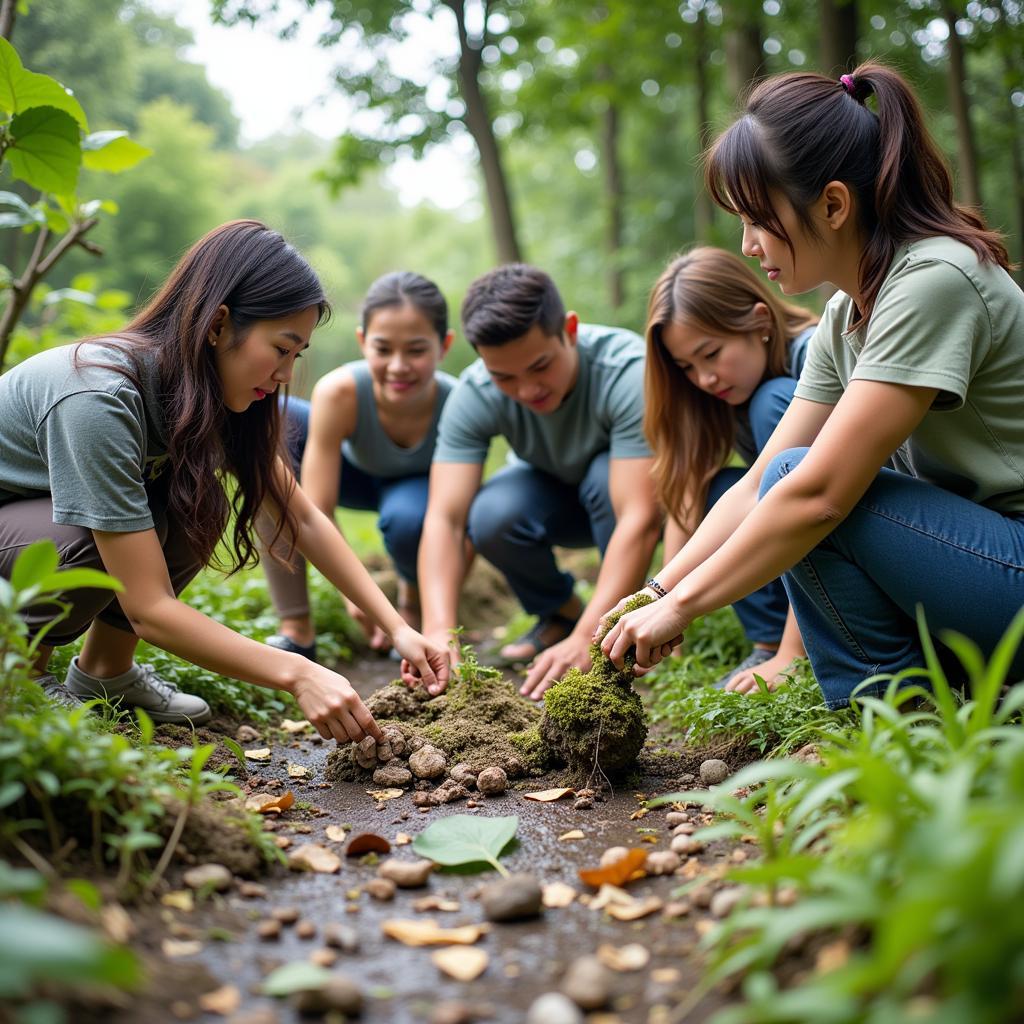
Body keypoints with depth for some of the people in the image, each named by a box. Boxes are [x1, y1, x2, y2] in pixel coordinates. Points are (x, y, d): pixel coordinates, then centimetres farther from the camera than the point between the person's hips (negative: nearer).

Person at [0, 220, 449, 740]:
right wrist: (298, 674, -38)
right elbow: (149, 609, -36)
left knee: (198, 505, -16)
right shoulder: (98, 400, -36)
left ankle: (105, 669, 1)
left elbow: (302, 518, -7)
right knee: (95, 545, -34)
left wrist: (397, 628, -13)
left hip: (45, 505, 7)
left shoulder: (206, 391, -12)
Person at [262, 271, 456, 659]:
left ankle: (413, 592, 4)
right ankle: (295, 629, -23)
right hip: (358, 475, 2)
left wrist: (415, 608, -25)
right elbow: (316, 513, -30)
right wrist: (353, 591, -33)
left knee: (406, 518, -39)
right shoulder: (339, 393, -35)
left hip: (422, 489, -1)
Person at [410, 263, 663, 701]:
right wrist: (439, 632, -48)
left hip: (640, 488, -2)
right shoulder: (474, 394, -26)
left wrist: (585, 641, -51)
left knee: (606, 476, -36)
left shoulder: (628, 371, -36)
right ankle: (560, 612, 1)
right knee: (491, 517, -29)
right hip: (555, 492, 3)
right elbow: (444, 518, -32)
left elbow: (640, 519, -43)